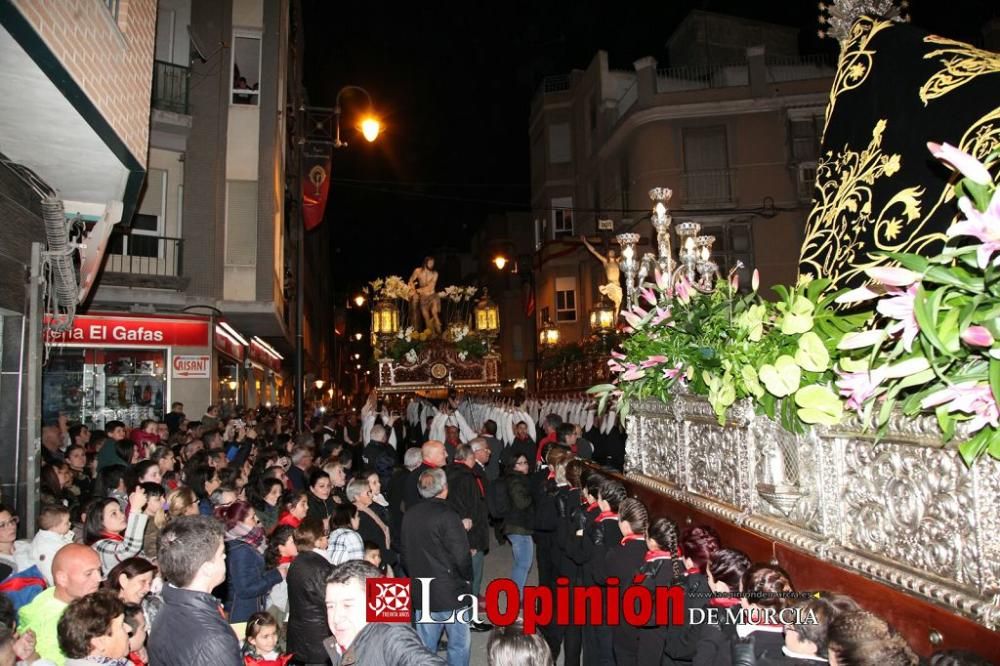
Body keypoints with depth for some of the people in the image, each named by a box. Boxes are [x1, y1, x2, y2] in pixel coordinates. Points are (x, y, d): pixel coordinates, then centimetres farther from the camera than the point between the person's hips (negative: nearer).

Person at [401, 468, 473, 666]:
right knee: (459, 644, 10)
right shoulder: (447, 516, -19)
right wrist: (467, 579, -1)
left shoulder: (409, 516, 0)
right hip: (451, 592, -6)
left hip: (421, 593, 6)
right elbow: (462, 556, -19)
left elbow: (406, 552, 8)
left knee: (425, 647, 15)